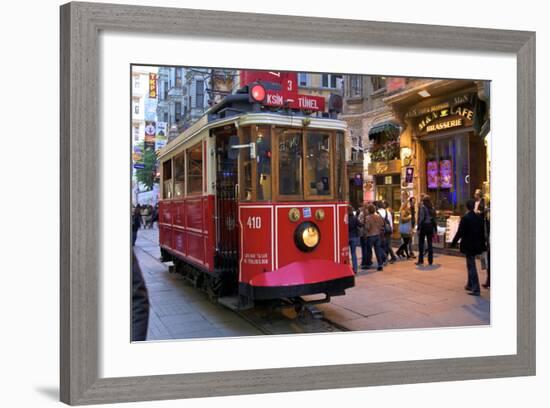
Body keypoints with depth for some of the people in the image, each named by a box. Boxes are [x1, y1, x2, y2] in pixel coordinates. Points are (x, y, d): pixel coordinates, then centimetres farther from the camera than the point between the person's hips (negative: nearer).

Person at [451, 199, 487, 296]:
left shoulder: (465, 218, -15)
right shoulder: (479, 218, 2)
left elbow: (460, 232, -16)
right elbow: (482, 232, 7)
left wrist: (453, 243, -7)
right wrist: (482, 244, 15)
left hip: (468, 245, -6)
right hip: (476, 245, 6)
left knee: (471, 266, -3)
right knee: (471, 265, 21)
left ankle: (476, 289, -4)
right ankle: (470, 285, 33)